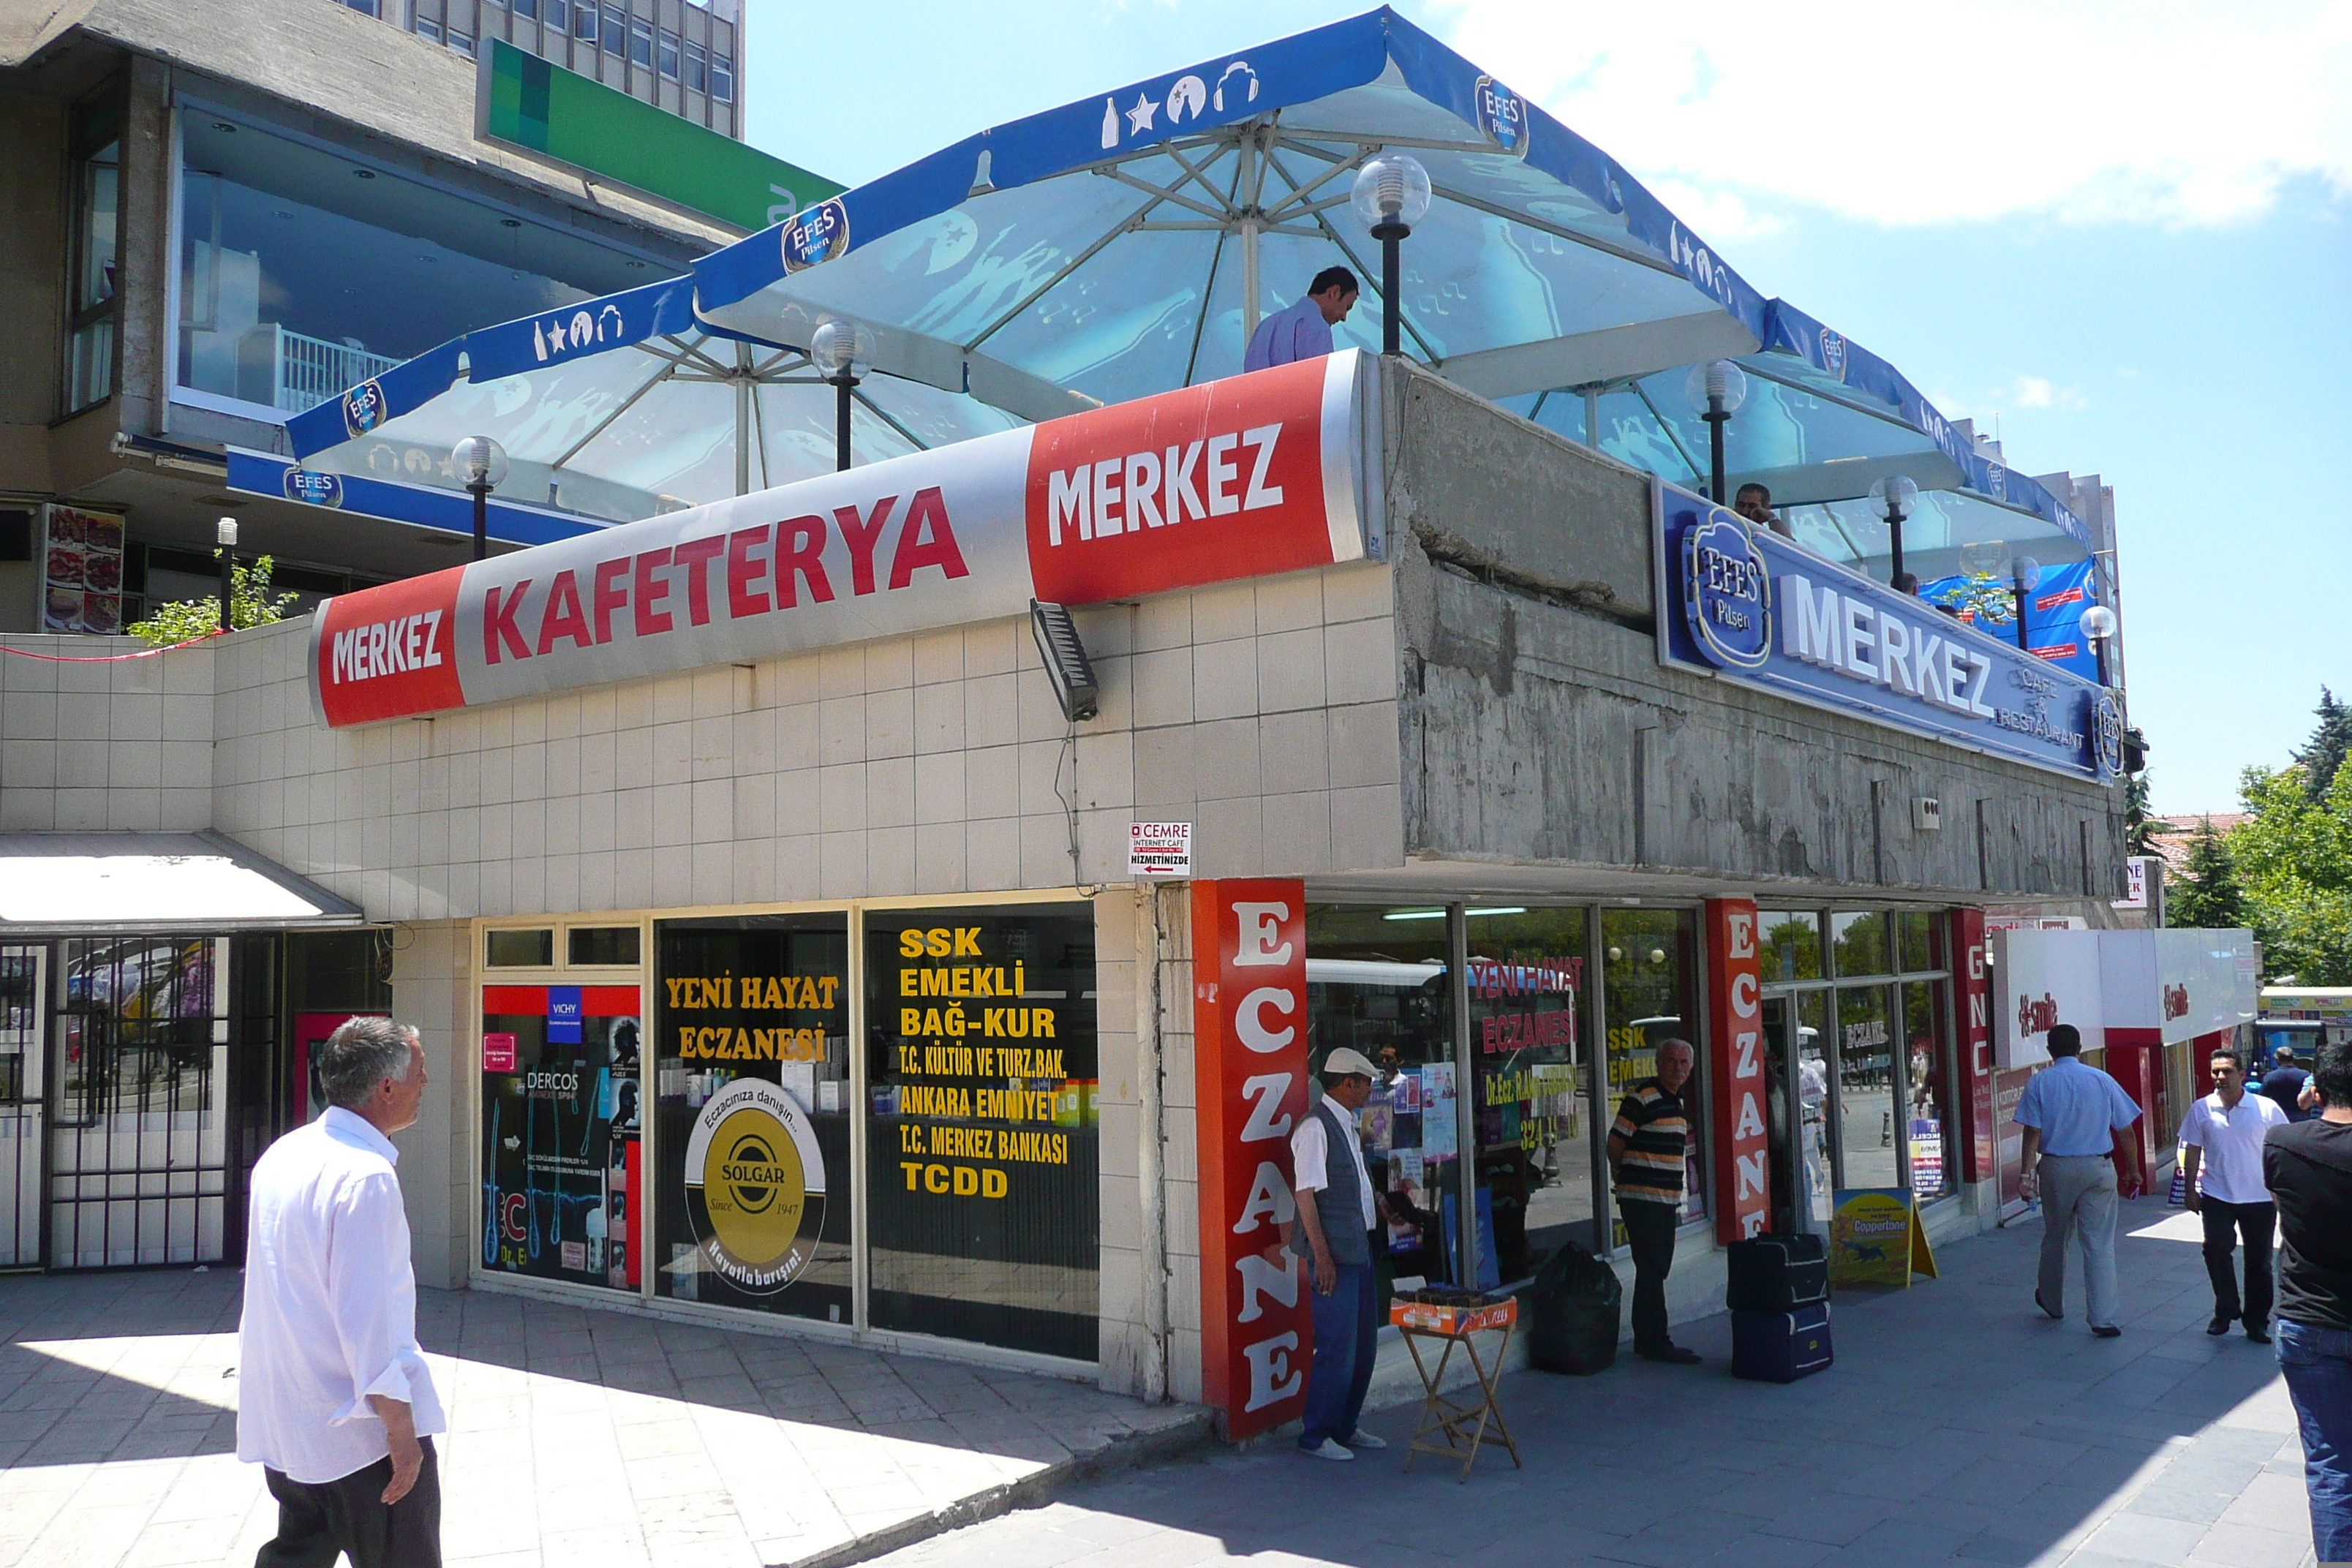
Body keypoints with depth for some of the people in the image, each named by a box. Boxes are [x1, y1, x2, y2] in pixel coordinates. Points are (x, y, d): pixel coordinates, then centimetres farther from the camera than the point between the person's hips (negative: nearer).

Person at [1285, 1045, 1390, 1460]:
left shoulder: (1347, 1125, 15)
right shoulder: (1315, 1127, -15)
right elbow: (1305, 1193, -19)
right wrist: (1321, 1254, -22)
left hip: (1360, 1247, 10)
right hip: (1334, 1252, -10)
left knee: (1364, 1342, 15)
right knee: (1338, 1346, -5)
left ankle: (1344, 1428, 27)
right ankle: (1316, 1437, 8)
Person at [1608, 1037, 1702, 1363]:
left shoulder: (1678, 1102, 16)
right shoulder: (1643, 1097, -13)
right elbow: (1616, 1140, -11)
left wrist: (1692, 1136, 15)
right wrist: (1621, 1176, -2)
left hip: (1667, 1199, 9)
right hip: (1641, 1198, -9)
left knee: (1656, 1270, 14)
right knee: (1652, 1270, -6)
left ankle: (1645, 1339, 23)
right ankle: (1656, 1342, -1)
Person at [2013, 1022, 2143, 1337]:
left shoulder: (2040, 1082, -3)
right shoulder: (2102, 1080, 1)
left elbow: (2033, 1131, -9)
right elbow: (2124, 1128, 5)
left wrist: (2028, 1171, -7)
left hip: (2056, 1168, 0)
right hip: (2098, 1169, 0)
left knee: (2055, 1238, 16)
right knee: (2100, 1243, 0)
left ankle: (2052, 1303, 33)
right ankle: (2103, 1318, -4)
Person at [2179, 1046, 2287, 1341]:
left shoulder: (2266, 1108, -4)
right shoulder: (2202, 1109, -1)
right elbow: (2192, 1151, 6)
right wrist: (2190, 1189, 3)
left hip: (2260, 1197, 0)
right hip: (2217, 1196, 0)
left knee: (2259, 1261, 8)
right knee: (2216, 1249, -16)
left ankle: (2257, 1322, 21)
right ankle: (2226, 1309, 4)